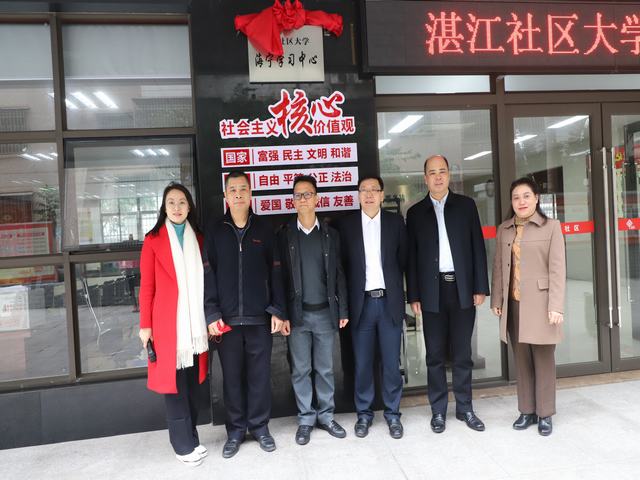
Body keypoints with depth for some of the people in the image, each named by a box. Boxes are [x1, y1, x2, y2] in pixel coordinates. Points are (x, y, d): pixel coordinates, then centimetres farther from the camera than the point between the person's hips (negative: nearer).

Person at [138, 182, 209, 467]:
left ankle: (190, 437, 26)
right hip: (168, 321, -3)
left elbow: (205, 280, 10)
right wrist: (145, 325, -4)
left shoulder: (198, 239, 11)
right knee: (174, 381, 2)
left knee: (193, 382, 11)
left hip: (195, 321, 3)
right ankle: (184, 444, 14)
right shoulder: (153, 240, 1)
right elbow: (146, 286, -1)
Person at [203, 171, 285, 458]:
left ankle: (259, 426, 26)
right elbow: (208, 275, 2)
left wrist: (277, 310, -1)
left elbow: (275, 272, 5)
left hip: (259, 317, 0)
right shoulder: (215, 231, 5)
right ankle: (236, 430, 26)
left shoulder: (264, 230, 6)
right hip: (226, 318, 0)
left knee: (260, 376, 8)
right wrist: (211, 314, -5)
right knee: (232, 377, 9)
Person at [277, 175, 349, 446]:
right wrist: (282, 314, -7)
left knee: (325, 369, 11)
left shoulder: (330, 234, 6)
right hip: (297, 314, -1)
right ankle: (306, 419, 22)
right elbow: (279, 276, -2)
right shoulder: (284, 235, 0)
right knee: (300, 370, 8)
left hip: (325, 312, 1)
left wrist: (343, 310, 3)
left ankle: (325, 415, 26)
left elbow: (338, 274, 7)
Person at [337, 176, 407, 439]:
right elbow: (343, 263, 3)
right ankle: (364, 413, 24)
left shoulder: (395, 221, 4)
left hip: (389, 300, 1)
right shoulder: (347, 224, 3)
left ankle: (393, 413, 24)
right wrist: (350, 296, 1)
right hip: (361, 302, 0)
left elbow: (403, 259, 9)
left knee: (391, 362, 8)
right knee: (362, 363, 8)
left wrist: (392, 286, 7)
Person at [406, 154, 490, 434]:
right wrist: (413, 296, -1)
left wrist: (480, 287, -2)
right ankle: (438, 411, 20)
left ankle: (465, 408, 24)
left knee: (462, 353, 10)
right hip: (432, 291, 0)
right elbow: (412, 257, 4)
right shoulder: (416, 212, 6)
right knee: (435, 355, 7)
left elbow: (477, 247, 4)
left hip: (462, 289, 0)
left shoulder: (466, 205, 6)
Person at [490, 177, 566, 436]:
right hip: (513, 304, 4)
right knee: (522, 360, 11)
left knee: (543, 360, 7)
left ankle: (545, 414, 21)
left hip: (539, 303, -3)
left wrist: (556, 305, -12)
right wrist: (496, 300, 7)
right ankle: (527, 411, 24)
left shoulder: (551, 226, -2)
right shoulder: (504, 229, 9)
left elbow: (557, 268, -7)